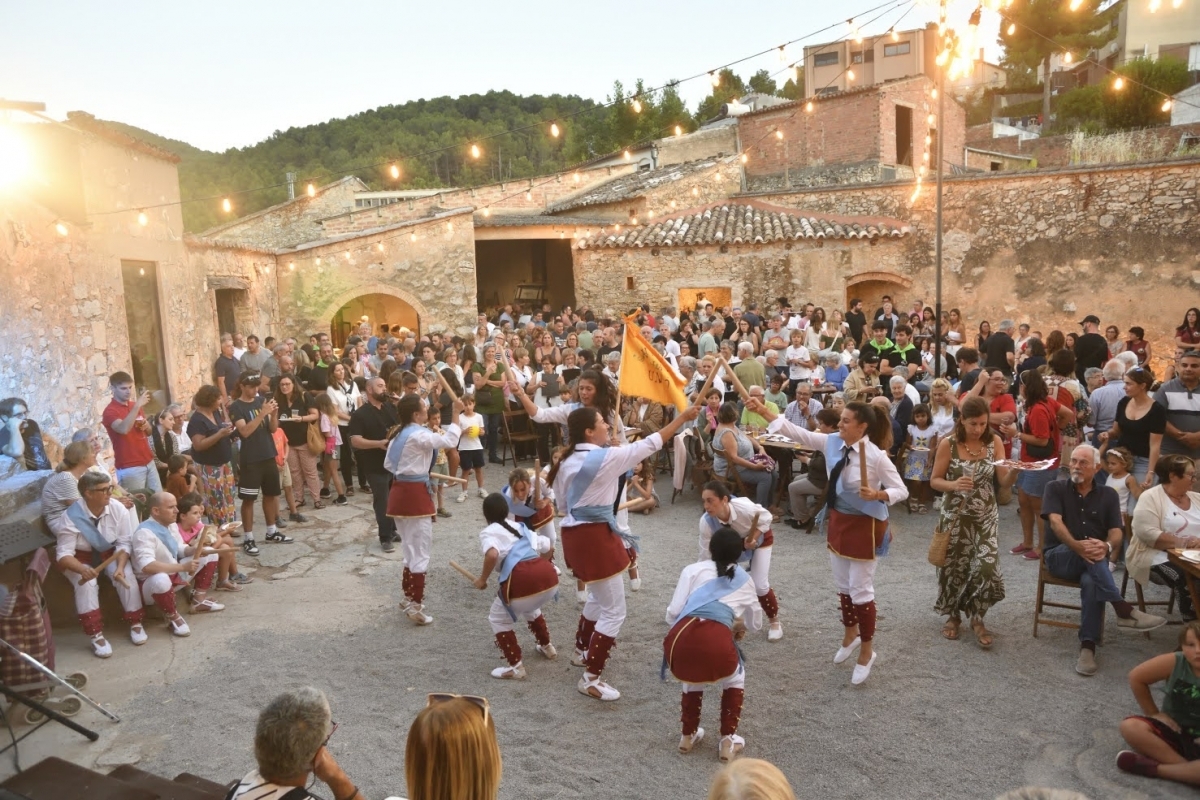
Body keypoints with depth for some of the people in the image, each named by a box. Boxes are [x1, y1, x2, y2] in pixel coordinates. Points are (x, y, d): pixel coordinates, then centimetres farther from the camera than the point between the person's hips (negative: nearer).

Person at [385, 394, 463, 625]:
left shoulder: (400, 434, 11)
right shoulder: (418, 435, -18)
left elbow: (388, 465, 14)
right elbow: (450, 441, -24)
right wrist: (455, 414, -17)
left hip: (399, 491, 9)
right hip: (415, 494, -9)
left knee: (410, 548, 20)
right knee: (420, 550, -1)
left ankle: (409, 597, 32)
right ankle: (415, 605, 2)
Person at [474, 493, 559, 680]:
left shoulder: (488, 532, 8)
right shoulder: (520, 527, 28)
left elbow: (492, 554, -14)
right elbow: (549, 546, 35)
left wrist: (482, 579, 0)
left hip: (522, 580, -7)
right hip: (550, 577, 7)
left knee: (498, 618, 19)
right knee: (529, 608, 39)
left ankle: (516, 667, 15)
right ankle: (547, 647, 51)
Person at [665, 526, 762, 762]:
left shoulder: (693, 570, 23)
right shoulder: (744, 579, 28)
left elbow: (672, 614, 13)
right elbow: (755, 623, 44)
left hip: (680, 638, 1)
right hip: (717, 641, -1)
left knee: (692, 676, 36)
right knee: (735, 678, 34)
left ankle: (688, 736, 40)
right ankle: (727, 742, 29)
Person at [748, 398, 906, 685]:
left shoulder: (876, 456, -22)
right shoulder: (832, 443, -5)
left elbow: (901, 491, -15)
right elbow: (797, 433, -5)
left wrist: (878, 495, -35)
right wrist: (763, 411, -12)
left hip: (864, 525, -6)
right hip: (837, 520, 7)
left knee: (861, 590, 3)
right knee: (842, 586, 21)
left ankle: (866, 651, 22)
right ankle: (850, 635, 43)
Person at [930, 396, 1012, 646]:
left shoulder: (994, 442, -4)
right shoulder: (948, 444, -11)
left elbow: (1004, 480, -6)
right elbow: (934, 481, -7)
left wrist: (1015, 470, -27)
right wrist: (954, 485, -26)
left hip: (986, 516, 1)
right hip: (955, 516, -1)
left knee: (987, 565, -10)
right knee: (953, 567, 7)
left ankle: (976, 618, 13)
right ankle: (953, 615, 31)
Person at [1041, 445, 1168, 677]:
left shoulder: (1108, 495, 11)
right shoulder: (1055, 488, 4)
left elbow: (1116, 534, 0)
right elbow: (1055, 522, -12)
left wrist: (1106, 546, -26)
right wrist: (1076, 545, -32)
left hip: (1093, 561, 1)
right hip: (1058, 557, -1)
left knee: (1091, 582, -35)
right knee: (1086, 550, -36)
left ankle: (1087, 647, -35)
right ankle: (1125, 611, -36)